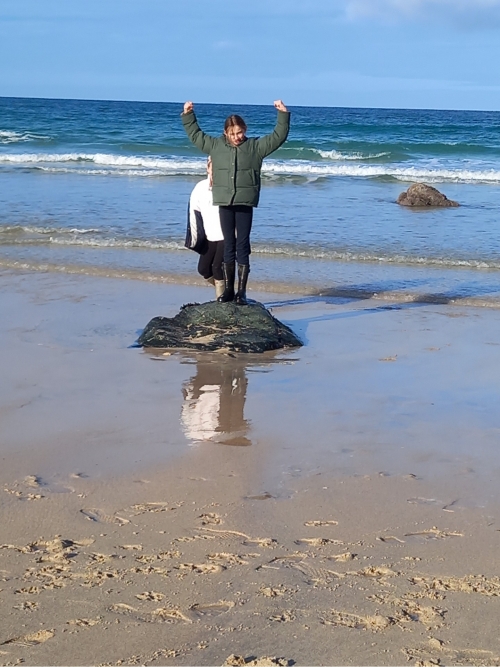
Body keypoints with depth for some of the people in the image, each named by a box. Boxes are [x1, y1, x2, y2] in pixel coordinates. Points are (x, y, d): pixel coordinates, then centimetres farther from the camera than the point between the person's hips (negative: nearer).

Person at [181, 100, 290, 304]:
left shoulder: (256, 146, 5)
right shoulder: (215, 145, 11)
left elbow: (279, 136, 5)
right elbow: (195, 134, 22)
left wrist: (283, 114, -2)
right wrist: (188, 115, 18)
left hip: (245, 203, -2)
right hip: (224, 203, 2)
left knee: (242, 246, -1)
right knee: (228, 246, 8)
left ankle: (241, 291, 3)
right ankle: (228, 290, 14)